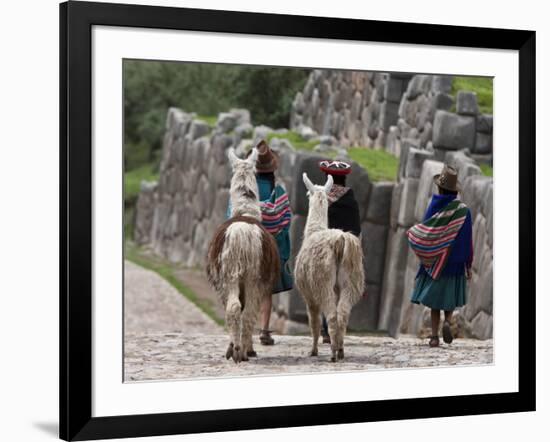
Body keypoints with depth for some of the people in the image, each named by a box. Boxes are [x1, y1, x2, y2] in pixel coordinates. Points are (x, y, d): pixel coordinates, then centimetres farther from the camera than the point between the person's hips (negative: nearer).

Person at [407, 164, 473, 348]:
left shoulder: (434, 207, -8)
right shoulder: (463, 210, -8)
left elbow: (424, 234, -8)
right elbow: (467, 240, -6)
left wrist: (411, 232, 12)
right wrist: (468, 265, 0)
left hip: (434, 261, 0)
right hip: (455, 263, 0)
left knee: (435, 300, 8)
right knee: (449, 299, 16)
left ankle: (434, 336, 2)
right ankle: (447, 321, -11)